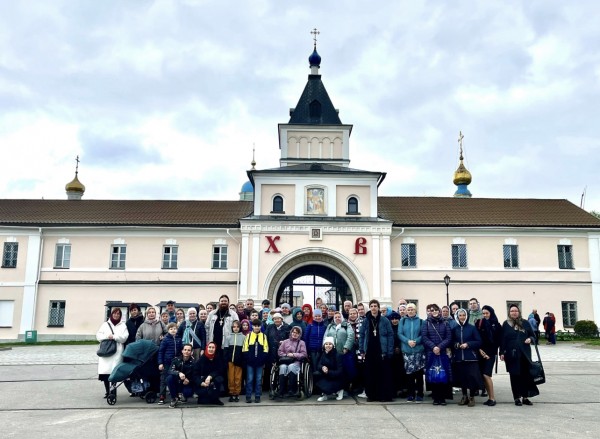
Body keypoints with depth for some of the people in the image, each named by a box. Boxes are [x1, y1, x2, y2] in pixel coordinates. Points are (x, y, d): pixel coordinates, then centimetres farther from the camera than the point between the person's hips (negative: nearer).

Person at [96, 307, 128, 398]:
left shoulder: (123, 325, 11)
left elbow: (124, 338, -1)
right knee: (104, 371, -4)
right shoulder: (105, 324, 17)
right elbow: (98, 336, 7)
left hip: (117, 352, -2)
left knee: (114, 372, -11)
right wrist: (107, 337, -8)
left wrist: (114, 337, -11)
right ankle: (107, 391, 7)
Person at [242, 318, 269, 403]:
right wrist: (247, 359, -7)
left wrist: (263, 360, -6)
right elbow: (245, 349, 2)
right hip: (250, 362, -1)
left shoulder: (264, 336, 7)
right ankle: (248, 397, 8)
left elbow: (266, 350, 4)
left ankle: (257, 396, 12)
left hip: (260, 362, 1)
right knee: (249, 379, 1)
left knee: (259, 380, 5)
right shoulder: (248, 335, 4)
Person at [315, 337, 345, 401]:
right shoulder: (323, 354, -1)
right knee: (316, 374, -22)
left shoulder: (337, 355, -17)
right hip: (326, 376, 5)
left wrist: (328, 372, -29)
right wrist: (322, 367, -26)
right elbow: (318, 365, -4)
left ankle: (338, 391, 4)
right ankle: (325, 394, -5)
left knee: (326, 387, -29)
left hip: (336, 378, -5)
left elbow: (339, 371, -20)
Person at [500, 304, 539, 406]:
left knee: (526, 375, 2)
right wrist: (502, 353, -4)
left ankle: (525, 397, 14)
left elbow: (533, 335, 13)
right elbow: (503, 339, 2)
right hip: (511, 354, -1)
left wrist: (530, 339, -9)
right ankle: (517, 398, 12)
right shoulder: (506, 324, 3)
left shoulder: (525, 323, 7)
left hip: (525, 353, 2)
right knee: (514, 376, 3)